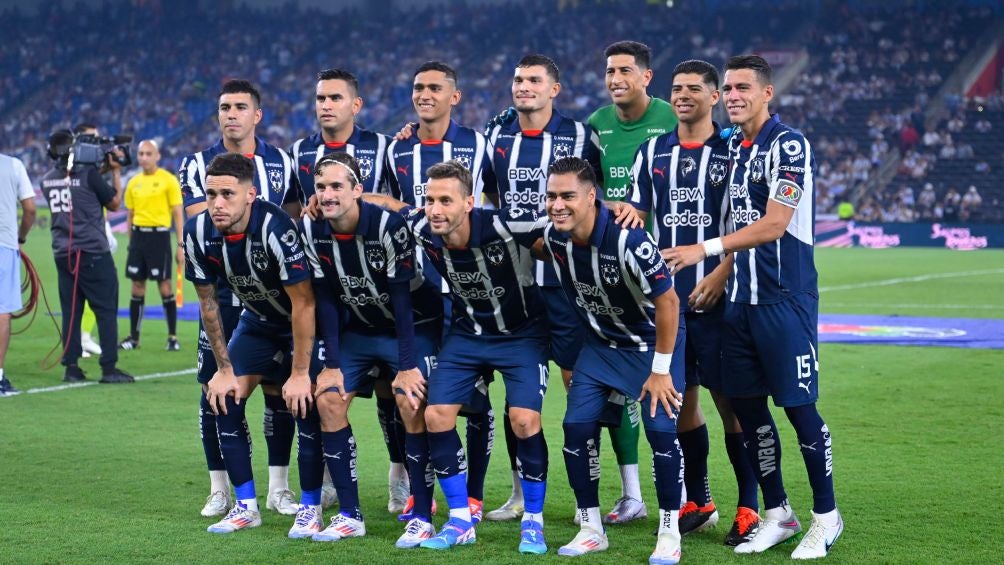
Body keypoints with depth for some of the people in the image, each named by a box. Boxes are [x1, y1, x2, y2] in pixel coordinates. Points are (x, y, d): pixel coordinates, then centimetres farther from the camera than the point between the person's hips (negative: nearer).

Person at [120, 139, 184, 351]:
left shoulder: (168, 180, -4)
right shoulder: (133, 183, 10)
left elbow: (178, 214, -4)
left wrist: (181, 246, -8)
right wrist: (131, 241, 15)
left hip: (159, 235, -5)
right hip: (138, 235, 5)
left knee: (164, 286, -3)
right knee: (137, 287, 7)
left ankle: (172, 336, 4)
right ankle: (134, 337, 13)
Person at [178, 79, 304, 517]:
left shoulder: (281, 163, 7)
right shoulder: (198, 165, 2)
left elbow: (294, 224, 13)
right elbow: (199, 222, -10)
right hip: (220, 295, -1)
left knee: (279, 387, 2)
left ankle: (278, 488, 12)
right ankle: (219, 489, 12)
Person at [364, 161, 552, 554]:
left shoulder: (503, 227, -33)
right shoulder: (423, 230, -18)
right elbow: (390, 203, 3)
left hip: (522, 333, -4)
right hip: (468, 333, 5)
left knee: (524, 420, -18)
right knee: (436, 415, -4)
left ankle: (533, 521, 2)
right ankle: (460, 520, 11)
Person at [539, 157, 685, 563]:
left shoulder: (628, 239, -32)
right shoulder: (553, 238, -15)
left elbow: (667, 301, -23)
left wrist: (661, 370, -18)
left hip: (652, 340, -5)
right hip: (601, 343, 5)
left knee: (660, 428, -16)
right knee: (577, 426, -5)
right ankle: (591, 530, 9)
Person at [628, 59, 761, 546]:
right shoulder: (652, 152, 11)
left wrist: (719, 276, -14)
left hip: (715, 296, -4)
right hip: (666, 294, 4)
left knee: (729, 399, -4)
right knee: (681, 396, 9)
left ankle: (748, 507, 3)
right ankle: (697, 503, 21)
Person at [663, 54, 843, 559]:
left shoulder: (789, 145, -12)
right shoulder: (730, 145, 12)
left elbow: (773, 225, -18)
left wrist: (706, 249, -19)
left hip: (785, 297, -8)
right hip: (741, 296, 8)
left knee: (799, 405, -3)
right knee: (746, 404, 8)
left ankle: (826, 517, 11)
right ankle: (777, 513, 20)